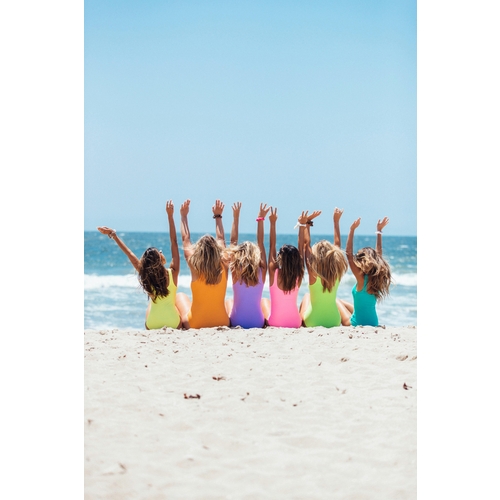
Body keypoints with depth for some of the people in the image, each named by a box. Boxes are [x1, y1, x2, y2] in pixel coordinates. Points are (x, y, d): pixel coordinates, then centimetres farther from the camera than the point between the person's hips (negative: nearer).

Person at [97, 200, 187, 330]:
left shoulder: (145, 276, -10)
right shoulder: (172, 272, -15)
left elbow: (129, 254, -3)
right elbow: (173, 242, -13)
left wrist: (113, 235, 4)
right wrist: (170, 216, -11)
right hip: (174, 324, -2)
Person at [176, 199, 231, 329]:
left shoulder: (195, 266, -12)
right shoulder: (223, 267, -8)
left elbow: (186, 240, 4)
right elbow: (221, 239, 10)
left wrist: (183, 216, 15)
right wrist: (218, 216, 22)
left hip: (196, 325, -1)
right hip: (222, 323, 2)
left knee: (181, 296, 27)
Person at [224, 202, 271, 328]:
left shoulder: (236, 271, -12)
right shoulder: (261, 272, -10)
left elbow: (233, 242, -5)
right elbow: (261, 242, -1)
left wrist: (236, 218, -2)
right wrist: (261, 219, 2)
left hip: (237, 322, -1)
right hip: (258, 322, 1)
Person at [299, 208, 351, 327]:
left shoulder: (313, 273, -20)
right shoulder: (337, 274, -13)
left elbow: (306, 244, -14)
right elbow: (337, 244, -2)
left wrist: (306, 223, -5)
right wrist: (336, 221, 6)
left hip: (312, 323, -2)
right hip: (334, 322, 2)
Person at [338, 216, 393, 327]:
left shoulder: (361, 278, -21)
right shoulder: (377, 277, -4)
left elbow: (349, 254, -25)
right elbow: (378, 254, 9)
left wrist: (352, 230, -25)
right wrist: (379, 231, 13)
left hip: (359, 324, -7)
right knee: (342, 303, 29)